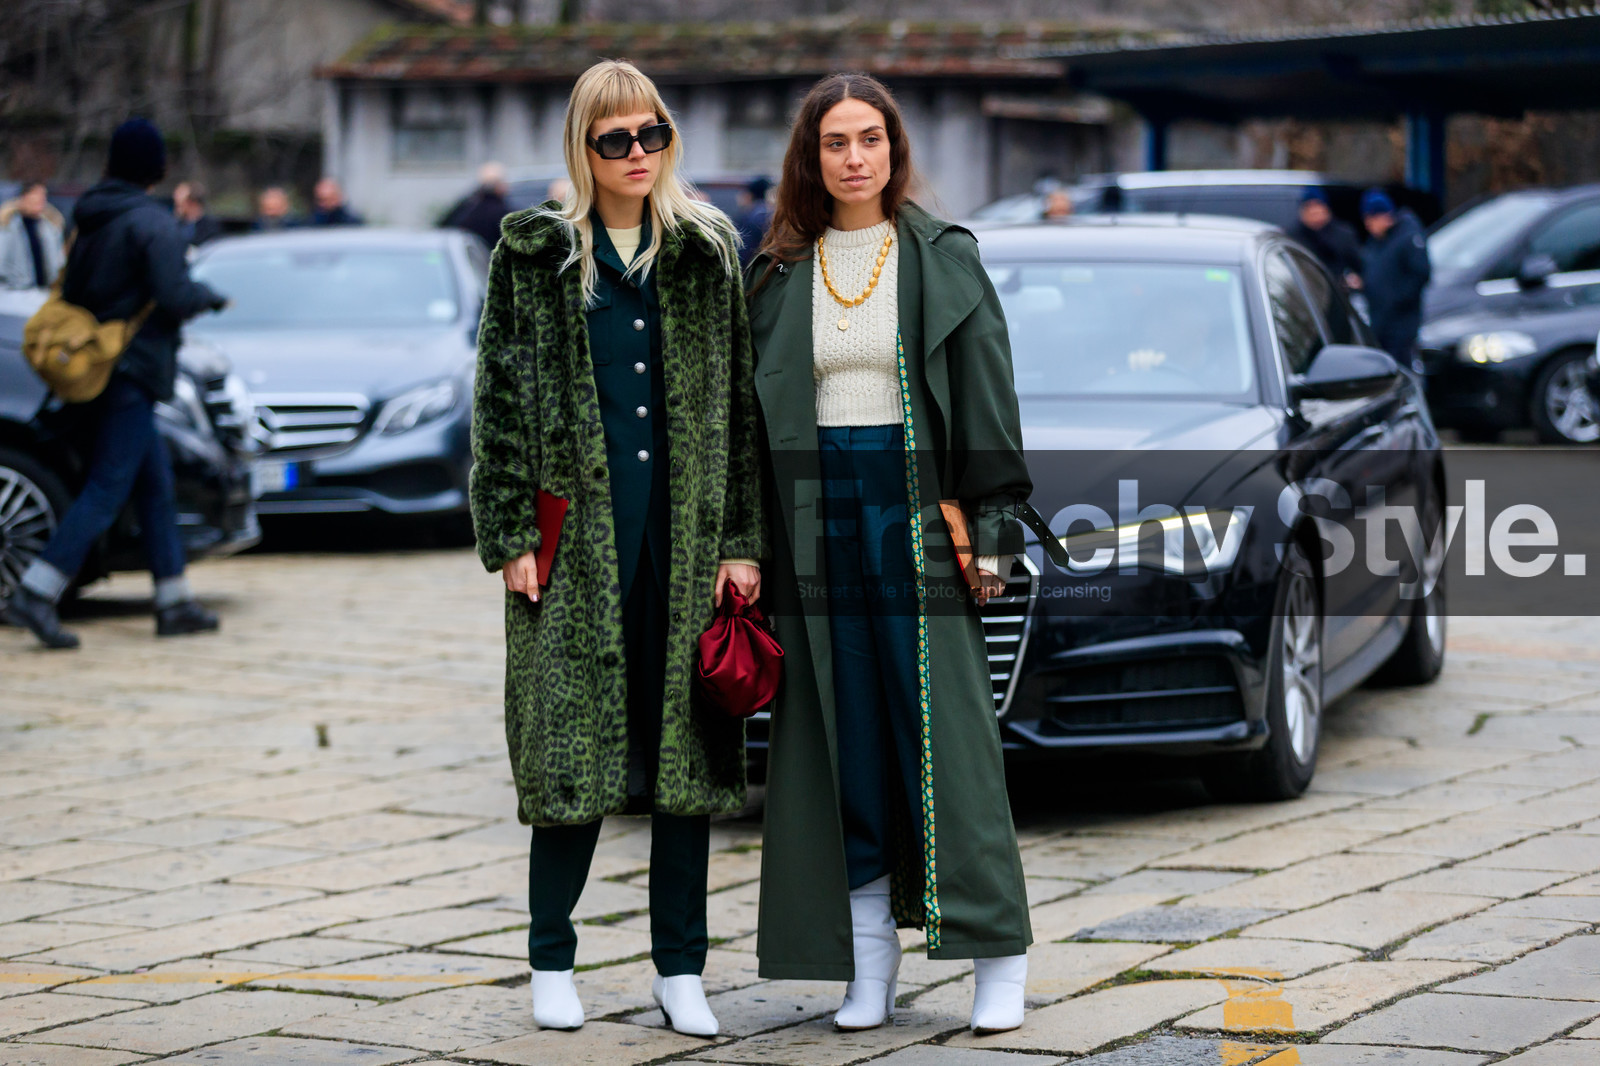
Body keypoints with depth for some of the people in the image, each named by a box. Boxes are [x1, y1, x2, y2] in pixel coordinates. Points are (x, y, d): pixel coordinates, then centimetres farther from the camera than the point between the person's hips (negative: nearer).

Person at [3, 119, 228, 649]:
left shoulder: (89, 218, 11)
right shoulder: (152, 222, -13)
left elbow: (68, 290, 13)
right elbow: (175, 297, -20)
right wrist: (212, 296, -1)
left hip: (95, 364, 9)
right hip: (131, 370, -9)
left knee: (156, 481, 14)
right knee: (107, 488, -10)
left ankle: (174, 601, 16)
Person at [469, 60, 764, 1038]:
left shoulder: (708, 251, 10)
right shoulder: (535, 253, 4)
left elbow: (739, 403, 8)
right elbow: (502, 399, 3)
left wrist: (742, 541, 2)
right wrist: (511, 535, -5)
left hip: (687, 529, 2)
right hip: (577, 533, -2)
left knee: (687, 746, 3)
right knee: (574, 743, 0)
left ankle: (681, 970, 11)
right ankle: (552, 959, 14)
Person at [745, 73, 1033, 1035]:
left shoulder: (945, 259, 2)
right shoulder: (780, 271, 9)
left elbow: (986, 396, 0)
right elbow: (754, 406, 10)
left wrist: (995, 523, -6)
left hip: (916, 511, -3)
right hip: (815, 516, 3)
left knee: (946, 727, -4)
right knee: (846, 734, 4)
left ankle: (1000, 953, 1)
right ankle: (870, 956, 10)